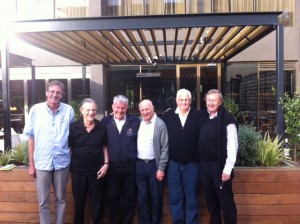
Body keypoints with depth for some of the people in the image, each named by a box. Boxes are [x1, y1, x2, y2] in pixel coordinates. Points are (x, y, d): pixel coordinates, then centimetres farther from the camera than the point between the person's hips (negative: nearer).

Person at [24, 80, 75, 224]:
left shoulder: (69, 110, -4)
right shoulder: (36, 110, -3)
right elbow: (31, 138, 1)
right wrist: (31, 164, 2)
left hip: (62, 162, 0)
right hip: (42, 162, 0)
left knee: (60, 199, 16)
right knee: (43, 202, 12)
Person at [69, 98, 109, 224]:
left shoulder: (102, 128, -3)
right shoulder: (73, 127, -7)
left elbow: (105, 147, 6)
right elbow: (68, 148, -1)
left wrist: (106, 164, -2)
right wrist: (69, 167, -2)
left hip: (97, 171, 1)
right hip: (78, 171, 0)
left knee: (98, 203, 12)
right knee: (79, 202, 17)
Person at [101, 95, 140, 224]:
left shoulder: (135, 121, -2)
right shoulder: (105, 121, 1)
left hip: (131, 166, -1)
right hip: (112, 166, 1)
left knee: (130, 198, 12)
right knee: (113, 198, 13)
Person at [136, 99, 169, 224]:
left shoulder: (160, 124, -8)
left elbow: (165, 148, -9)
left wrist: (161, 168, -11)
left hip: (154, 165, -3)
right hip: (139, 164, 4)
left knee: (156, 197, 9)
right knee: (142, 196, 13)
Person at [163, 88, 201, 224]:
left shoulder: (198, 116, -4)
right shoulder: (168, 115, 0)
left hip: (192, 163, -1)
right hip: (173, 163, 2)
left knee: (192, 197, 10)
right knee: (175, 197, 11)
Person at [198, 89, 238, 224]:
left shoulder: (227, 119, -13)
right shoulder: (203, 116, 5)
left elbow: (232, 146, -14)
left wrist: (227, 169, -15)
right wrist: (201, 162, 9)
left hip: (220, 166, -6)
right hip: (204, 165, 6)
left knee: (226, 201, 6)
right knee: (210, 200, 17)